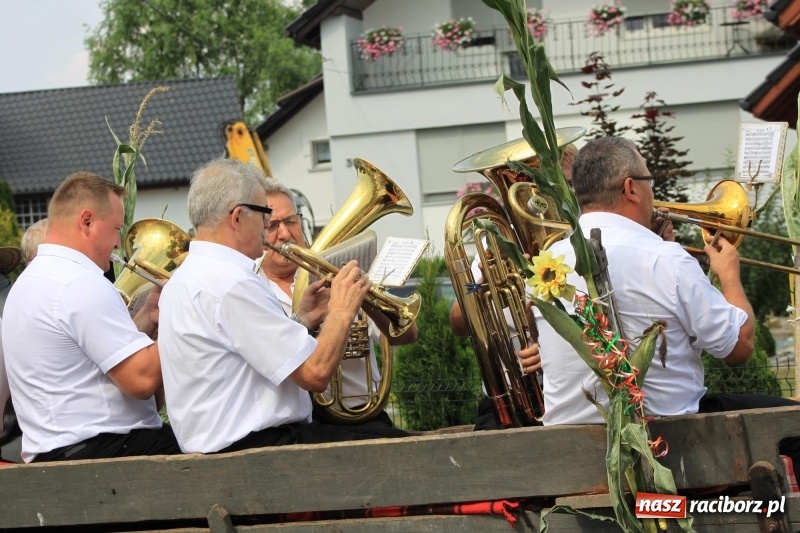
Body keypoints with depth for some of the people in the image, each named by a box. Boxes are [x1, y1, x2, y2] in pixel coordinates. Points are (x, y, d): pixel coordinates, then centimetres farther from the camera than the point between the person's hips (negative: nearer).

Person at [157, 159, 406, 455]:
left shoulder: (183, 279, 15)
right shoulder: (232, 283, -18)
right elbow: (315, 374, -18)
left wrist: (303, 319, 11)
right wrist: (342, 310, -3)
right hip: (253, 447, -11)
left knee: (382, 431, 15)